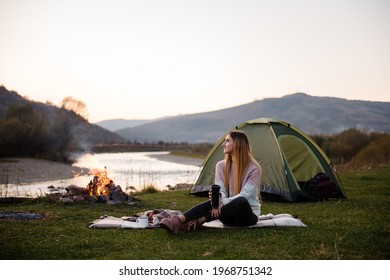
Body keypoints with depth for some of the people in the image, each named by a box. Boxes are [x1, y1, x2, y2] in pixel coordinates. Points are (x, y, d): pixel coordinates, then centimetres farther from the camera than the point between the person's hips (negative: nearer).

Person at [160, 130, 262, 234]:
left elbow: (245, 195, -20)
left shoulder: (254, 168, -11)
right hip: (230, 215, 4)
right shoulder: (221, 166, 4)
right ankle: (178, 220, -48)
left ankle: (198, 222, -40)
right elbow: (220, 190, -7)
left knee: (241, 202, -39)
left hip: (247, 216, -3)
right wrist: (219, 201, -31)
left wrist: (223, 202, -34)